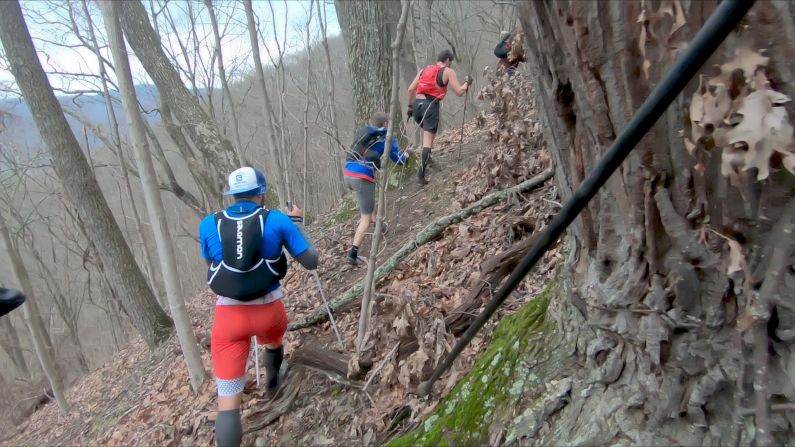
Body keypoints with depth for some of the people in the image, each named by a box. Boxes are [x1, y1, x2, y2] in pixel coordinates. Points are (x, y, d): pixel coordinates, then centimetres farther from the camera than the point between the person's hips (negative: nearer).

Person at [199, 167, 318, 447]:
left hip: (228, 315, -1)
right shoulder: (278, 220, -5)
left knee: (228, 401, 4)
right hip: (268, 310, 1)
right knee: (274, 342, 38)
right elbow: (311, 262, 0)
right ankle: (272, 385, 66)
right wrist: (297, 222, 12)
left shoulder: (209, 225, -1)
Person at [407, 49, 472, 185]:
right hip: (431, 106, -5)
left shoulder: (424, 69, 20)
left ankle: (427, 159, 27)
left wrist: (410, 106, 23)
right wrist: (467, 82, 19)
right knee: (428, 141, -4)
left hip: (417, 104, 5)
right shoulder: (448, 72, 4)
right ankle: (421, 173, -11)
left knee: (427, 132, 31)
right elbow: (459, 92, 1)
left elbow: (411, 89, 15)